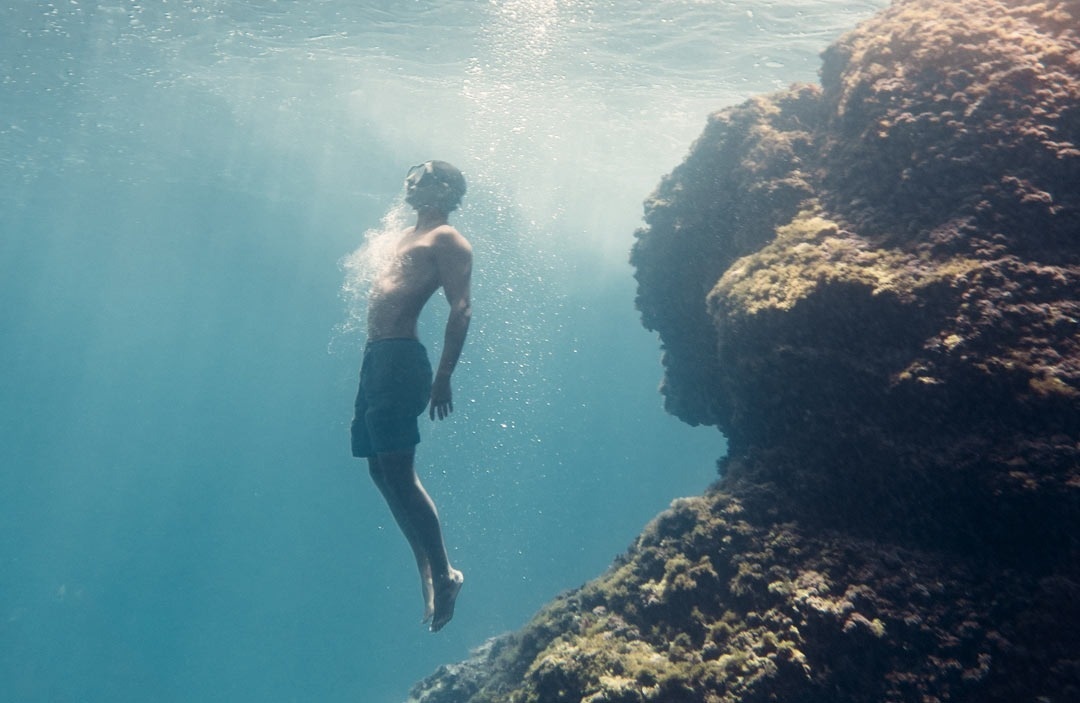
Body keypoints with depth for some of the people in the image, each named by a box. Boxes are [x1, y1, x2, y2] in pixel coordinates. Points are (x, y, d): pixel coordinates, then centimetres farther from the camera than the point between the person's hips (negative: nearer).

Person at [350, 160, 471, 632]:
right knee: (382, 471, 11)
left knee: (398, 472, -11)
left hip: (400, 360, -10)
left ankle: (444, 575, 2)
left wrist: (443, 376, -21)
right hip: (377, 358, 10)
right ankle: (428, 571, 19)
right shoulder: (408, 236, 25)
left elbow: (461, 309, -13)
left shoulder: (446, 239, -3)